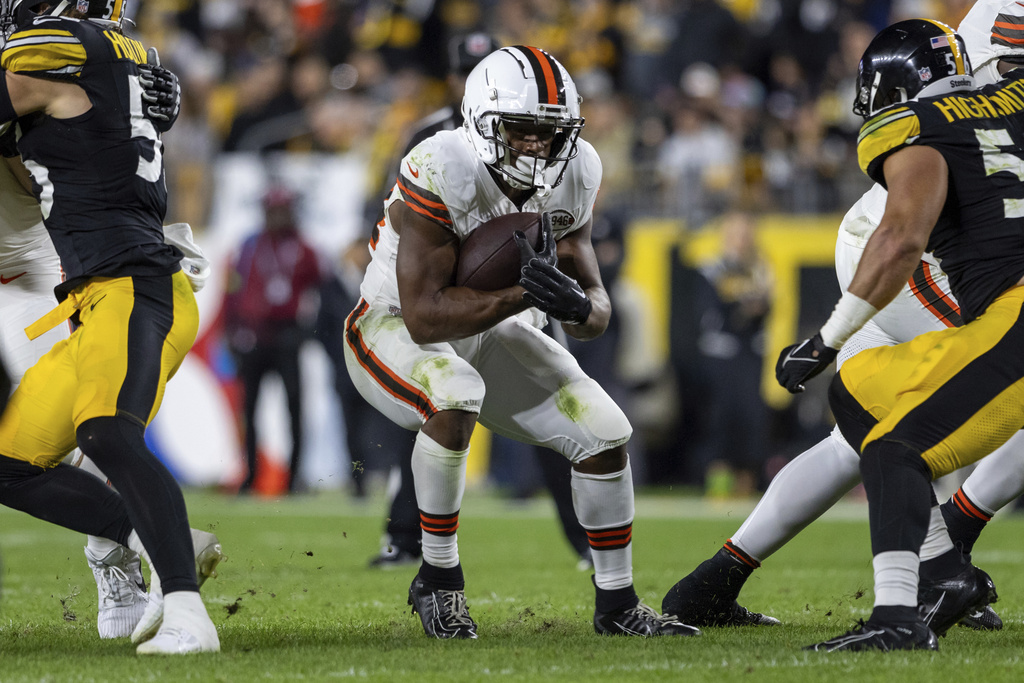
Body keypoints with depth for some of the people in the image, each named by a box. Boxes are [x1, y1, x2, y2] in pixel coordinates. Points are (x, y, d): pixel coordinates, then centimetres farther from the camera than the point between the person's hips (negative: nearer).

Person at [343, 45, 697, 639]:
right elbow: (424, 318, -34)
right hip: (395, 327, -6)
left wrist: (577, 305, -32)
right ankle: (439, 581, -19)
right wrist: (522, 293, -41)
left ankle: (618, 605, 15)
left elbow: (597, 310, -8)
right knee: (455, 395, -38)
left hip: (489, 332, 6)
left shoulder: (573, 176, -12)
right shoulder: (440, 173, -32)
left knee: (606, 435, -3)